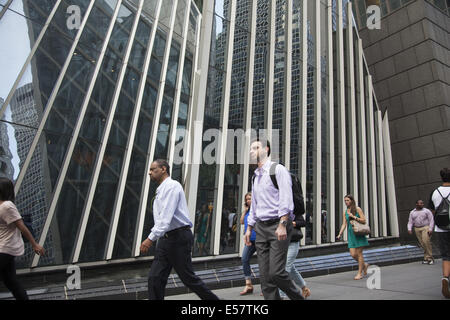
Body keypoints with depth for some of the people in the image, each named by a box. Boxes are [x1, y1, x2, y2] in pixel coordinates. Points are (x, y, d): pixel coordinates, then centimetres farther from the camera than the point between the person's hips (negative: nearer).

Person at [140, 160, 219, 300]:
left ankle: (212, 299, 18)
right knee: (155, 278, 2)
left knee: (188, 277, 0)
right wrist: (152, 237, 16)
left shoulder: (172, 186, -10)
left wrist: (151, 238, -26)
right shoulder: (160, 190, 19)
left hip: (179, 237, -9)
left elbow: (166, 216, -21)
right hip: (165, 239, 9)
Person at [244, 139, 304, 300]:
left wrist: (282, 224, -22)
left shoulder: (278, 169, -3)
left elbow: (286, 199, -13)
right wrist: (249, 228, 21)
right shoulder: (255, 176, 19)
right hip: (261, 227, 7)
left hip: (278, 225, -7)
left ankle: (298, 297, 13)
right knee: (265, 275, 4)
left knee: (276, 272, -11)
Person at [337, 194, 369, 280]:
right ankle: (364, 265, 27)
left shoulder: (357, 209, -2)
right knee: (353, 254, -1)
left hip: (359, 233, -4)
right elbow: (344, 224, 10)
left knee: (359, 253, -2)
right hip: (351, 234, 4)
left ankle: (360, 273, 8)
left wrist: (353, 217, -16)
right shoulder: (345, 212, 11)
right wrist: (340, 234, -1)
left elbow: (364, 220, -7)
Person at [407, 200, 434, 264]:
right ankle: (426, 258, 11)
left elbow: (431, 220, -2)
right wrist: (409, 229, -7)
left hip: (426, 228, -3)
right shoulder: (412, 212, 11)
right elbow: (410, 222, 9)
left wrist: (430, 229, -13)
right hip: (417, 229, 3)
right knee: (422, 244, 2)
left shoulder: (427, 211, 2)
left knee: (426, 241, -19)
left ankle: (429, 258, -10)